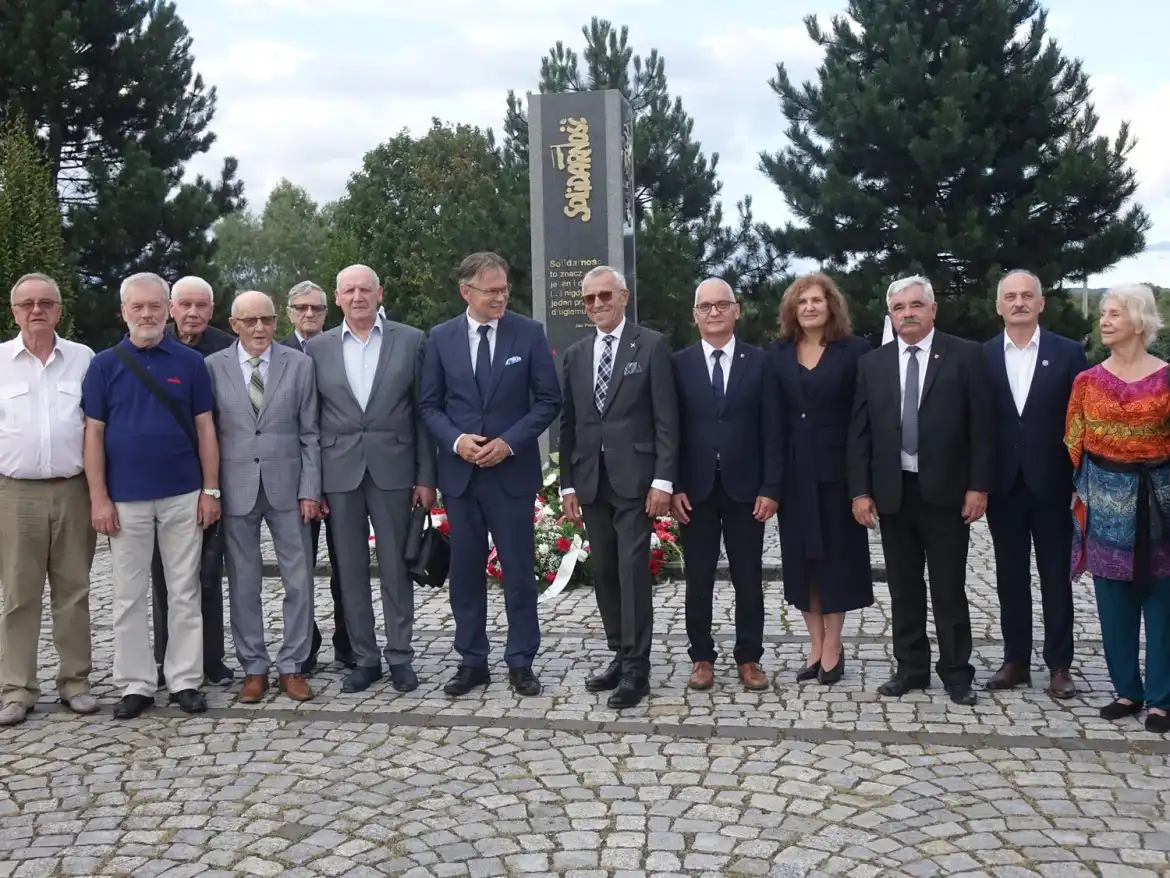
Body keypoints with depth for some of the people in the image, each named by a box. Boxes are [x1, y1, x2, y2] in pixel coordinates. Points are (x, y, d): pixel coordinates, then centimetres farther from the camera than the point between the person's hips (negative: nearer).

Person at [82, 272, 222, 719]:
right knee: (129, 596, 6)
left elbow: (205, 429, 4)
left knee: (184, 593, 6)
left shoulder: (190, 362, 3)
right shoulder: (104, 364, 3)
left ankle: (186, 680, 15)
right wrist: (98, 498, -5)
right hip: (125, 499, 0)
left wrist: (211, 490, -2)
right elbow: (94, 434, 1)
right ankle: (136, 684, 16)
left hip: (183, 496, 0)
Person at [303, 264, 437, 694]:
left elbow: (424, 412, 2)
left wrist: (426, 476, -2)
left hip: (392, 470, -1)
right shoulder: (317, 348, 6)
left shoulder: (411, 340, 2)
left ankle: (400, 656, 17)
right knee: (351, 571, 7)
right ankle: (364, 658, 19)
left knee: (396, 567, 5)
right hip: (339, 473, 2)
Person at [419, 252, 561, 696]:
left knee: (519, 570, 4)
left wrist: (509, 442, -13)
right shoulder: (440, 337, 3)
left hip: (512, 469, -2)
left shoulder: (529, 333, -2)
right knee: (465, 570, 9)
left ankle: (521, 662, 16)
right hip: (459, 471, 2)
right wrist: (456, 440, -12)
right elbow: (429, 405, 6)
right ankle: (472, 661, 20)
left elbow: (548, 400, -2)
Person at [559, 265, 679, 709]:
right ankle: (621, 655, 21)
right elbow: (568, 423, 13)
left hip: (635, 477, -5)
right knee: (605, 573, 9)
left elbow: (666, 418, -6)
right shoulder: (576, 354, 13)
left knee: (633, 570, -7)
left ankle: (636, 669, -1)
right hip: (591, 480, 5)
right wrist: (568, 483, 9)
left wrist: (663, 480, -12)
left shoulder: (652, 345, -1)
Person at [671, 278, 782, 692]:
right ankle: (702, 658, 18)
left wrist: (770, 488, -6)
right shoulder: (679, 364, 2)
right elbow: (670, 430, 1)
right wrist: (673, 487, -6)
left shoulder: (759, 362, 2)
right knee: (698, 578, 7)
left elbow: (771, 431, 0)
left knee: (748, 578, 7)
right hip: (695, 489, 0)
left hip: (745, 488, 0)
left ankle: (748, 658, 18)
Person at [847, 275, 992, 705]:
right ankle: (911, 667, 21)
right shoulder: (872, 363, 7)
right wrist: (860, 491, -1)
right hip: (892, 491, 3)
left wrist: (978, 486, -8)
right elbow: (858, 433, 5)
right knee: (904, 588, 10)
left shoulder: (965, 355, -2)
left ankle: (956, 672, 17)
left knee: (949, 588, 5)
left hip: (945, 491, -3)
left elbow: (981, 426, -3)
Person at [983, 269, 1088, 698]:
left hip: (1051, 485, -2)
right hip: (1003, 486, 2)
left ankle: (1059, 664, 17)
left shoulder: (1069, 352, -2)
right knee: (1010, 577, 10)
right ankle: (1016, 660, 21)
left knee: (1055, 577, 7)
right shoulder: (982, 356, 2)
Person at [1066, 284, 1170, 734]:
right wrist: (1078, 497, 0)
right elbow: (1073, 447, 6)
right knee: (1113, 600, 8)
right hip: (1106, 498, 3)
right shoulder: (1086, 382, 3)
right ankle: (1127, 689, 22)